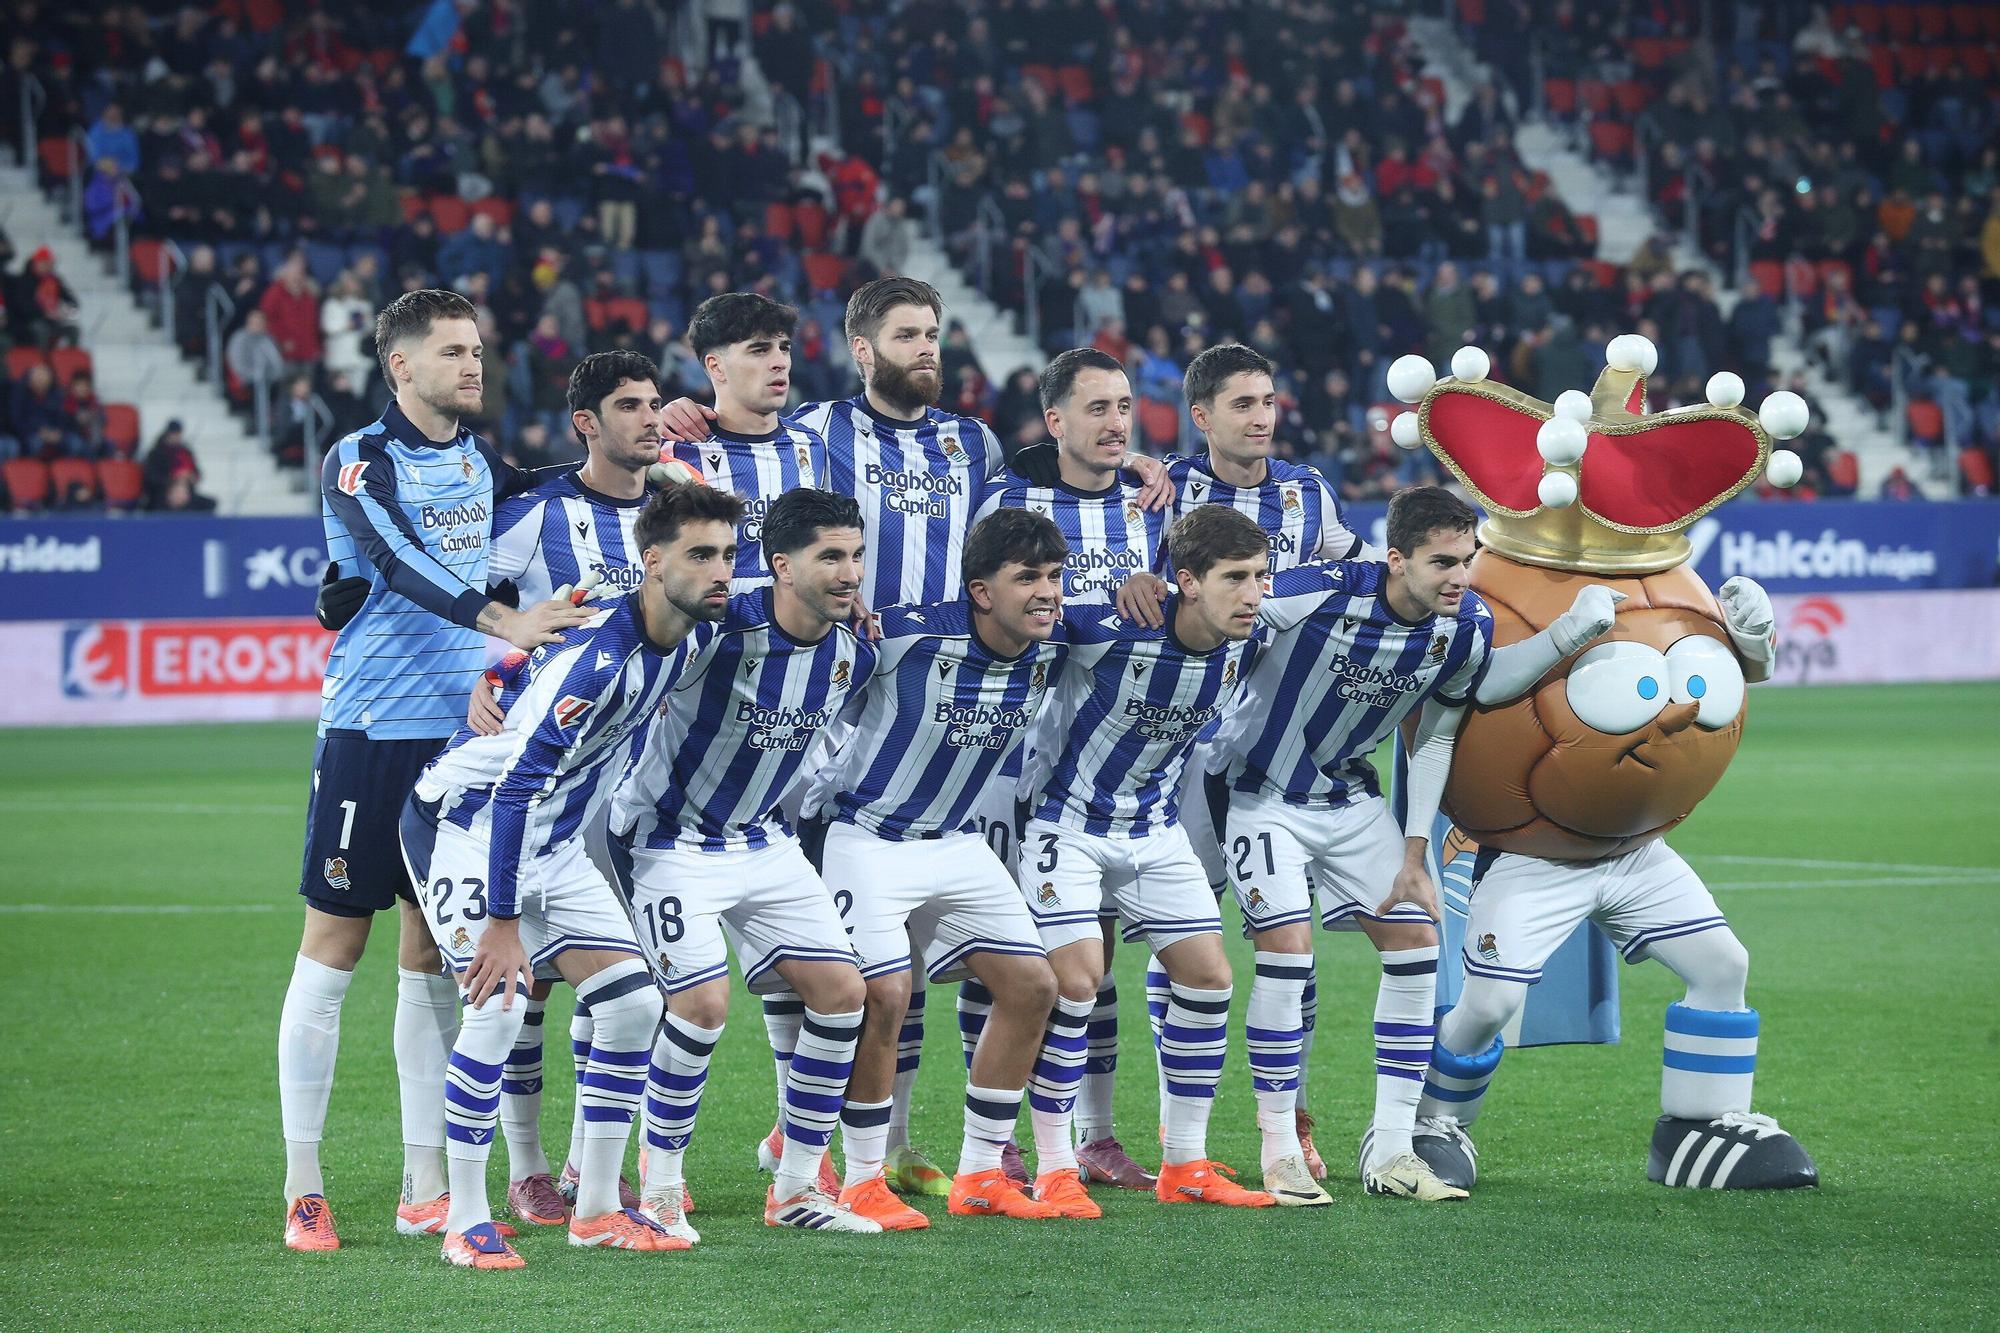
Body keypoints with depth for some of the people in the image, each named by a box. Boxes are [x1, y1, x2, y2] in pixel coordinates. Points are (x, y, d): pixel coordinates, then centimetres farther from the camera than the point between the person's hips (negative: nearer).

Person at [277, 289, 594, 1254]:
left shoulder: (480, 463, 12)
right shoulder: (359, 462, -7)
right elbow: (404, 565, -22)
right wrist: (500, 621, -37)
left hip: (460, 733, 6)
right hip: (370, 730, -6)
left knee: (432, 956, 8)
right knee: (332, 946, -3)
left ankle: (424, 1190, 12)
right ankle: (303, 1190, 2)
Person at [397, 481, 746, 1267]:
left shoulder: (682, 641, -4)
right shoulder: (596, 655, -30)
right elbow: (515, 787, -31)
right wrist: (503, 924, -31)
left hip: (554, 840, 9)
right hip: (467, 820, -9)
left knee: (634, 1003, 1)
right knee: (498, 1007, -20)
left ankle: (597, 1210, 9)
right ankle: (465, 1223, -10)